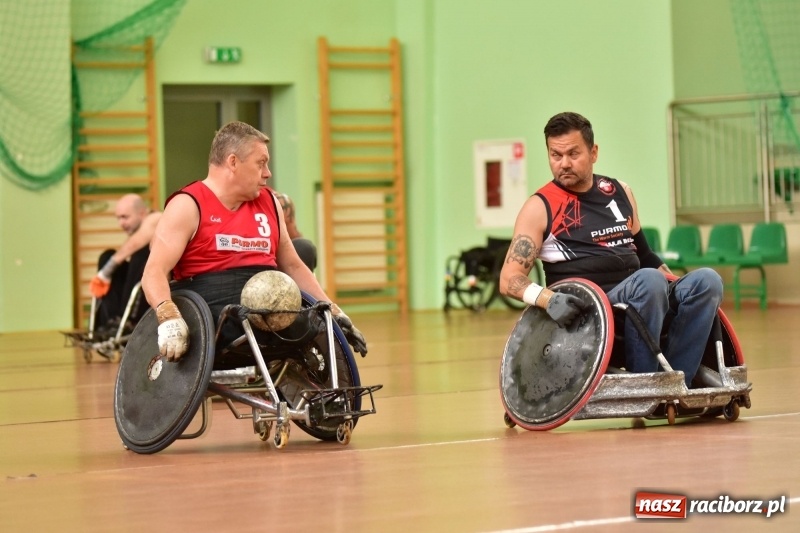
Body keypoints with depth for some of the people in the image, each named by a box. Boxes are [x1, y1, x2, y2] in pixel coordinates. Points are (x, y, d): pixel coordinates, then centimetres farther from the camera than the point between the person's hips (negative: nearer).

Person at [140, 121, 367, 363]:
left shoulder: (268, 203, 20)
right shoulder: (188, 207, 0)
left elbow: (292, 266, 29)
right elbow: (154, 272, -11)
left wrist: (333, 312, 19)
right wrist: (168, 317, -30)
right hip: (214, 312, -7)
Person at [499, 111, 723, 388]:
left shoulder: (619, 192, 16)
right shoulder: (540, 207, 0)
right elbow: (509, 278, -7)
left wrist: (678, 288, 14)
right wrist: (548, 299, -25)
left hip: (640, 302, 6)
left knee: (706, 281, -19)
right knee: (649, 281, -34)